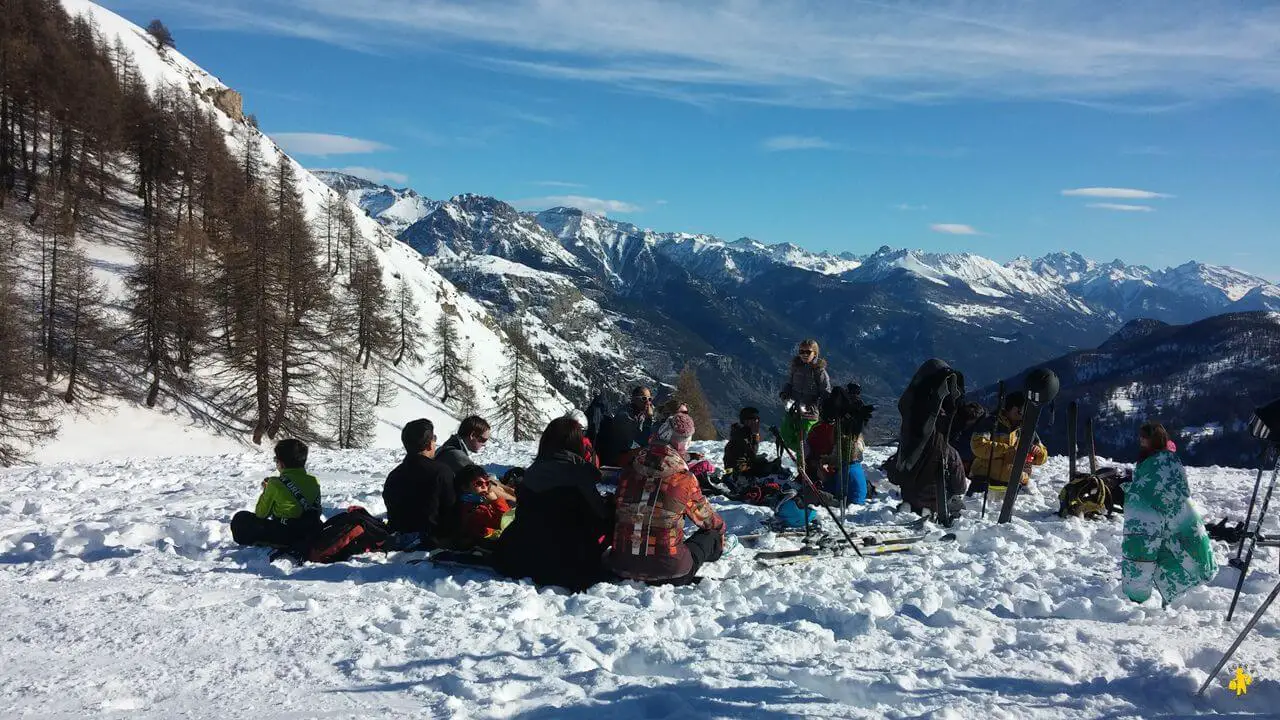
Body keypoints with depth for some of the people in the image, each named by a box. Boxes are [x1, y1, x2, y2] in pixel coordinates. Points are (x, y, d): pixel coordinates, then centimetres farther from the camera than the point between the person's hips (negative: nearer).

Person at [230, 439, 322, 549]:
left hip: (285, 537, -5)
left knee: (240, 519, 8)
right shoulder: (314, 482, -1)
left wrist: (266, 491, 13)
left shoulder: (275, 484, -13)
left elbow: (261, 514, -3)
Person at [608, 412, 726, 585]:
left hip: (621, 565, 3)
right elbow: (706, 517, 8)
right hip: (668, 568, -3)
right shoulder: (684, 479, -10)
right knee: (712, 534, 19)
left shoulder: (628, 473, -1)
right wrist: (720, 526, 33)